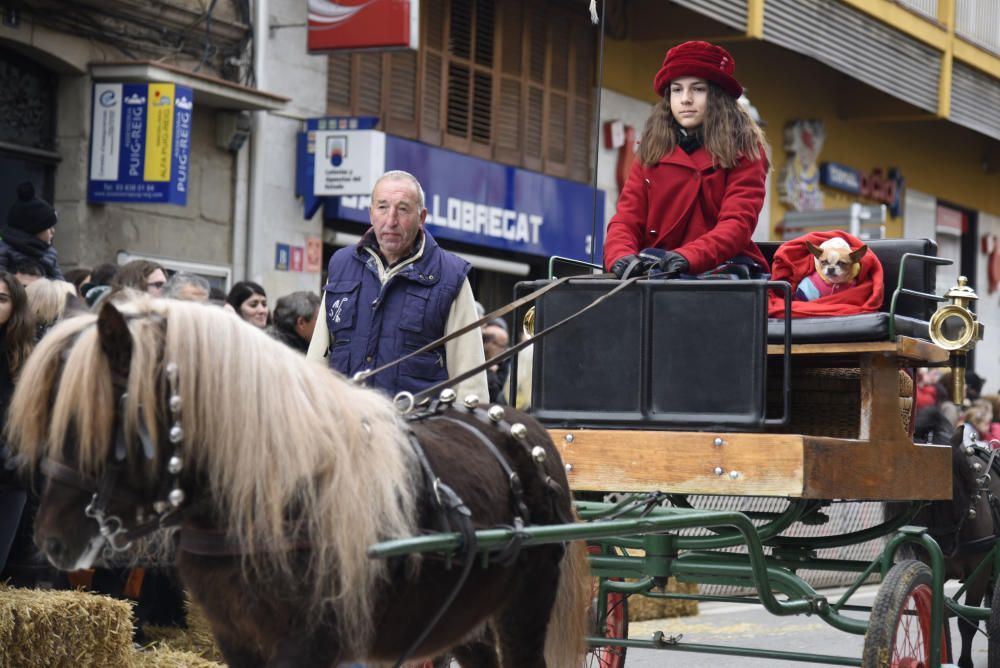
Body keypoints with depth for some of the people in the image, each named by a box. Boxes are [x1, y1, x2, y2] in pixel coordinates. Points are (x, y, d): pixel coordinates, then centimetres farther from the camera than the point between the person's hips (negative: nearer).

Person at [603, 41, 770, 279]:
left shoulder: (744, 151, 4)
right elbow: (626, 220, 5)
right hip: (655, 271, 2)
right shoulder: (651, 152, 14)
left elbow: (738, 223, -10)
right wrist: (621, 258, -20)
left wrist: (685, 258, -29)